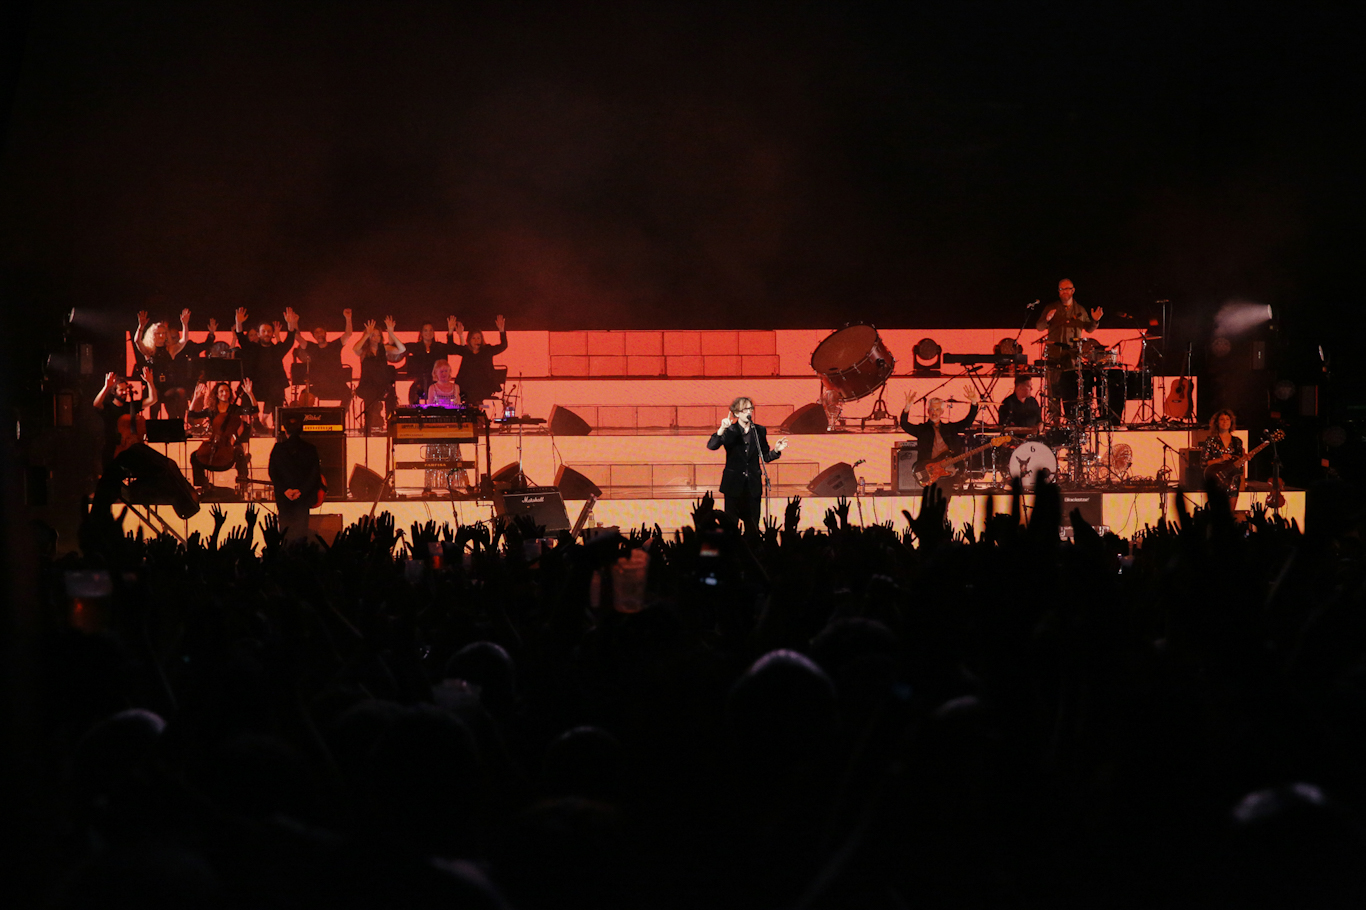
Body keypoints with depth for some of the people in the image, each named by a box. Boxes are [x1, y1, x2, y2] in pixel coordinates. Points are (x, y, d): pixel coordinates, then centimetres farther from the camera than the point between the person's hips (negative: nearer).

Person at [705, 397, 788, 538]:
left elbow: (765, 457, 13)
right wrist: (722, 430, -31)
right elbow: (711, 446, -17)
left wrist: (776, 450, -7)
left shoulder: (759, 431, 7)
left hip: (753, 485, 2)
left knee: (752, 526, 2)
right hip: (733, 484, -2)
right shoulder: (730, 431, -2)